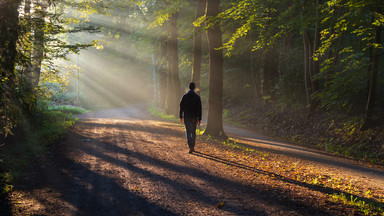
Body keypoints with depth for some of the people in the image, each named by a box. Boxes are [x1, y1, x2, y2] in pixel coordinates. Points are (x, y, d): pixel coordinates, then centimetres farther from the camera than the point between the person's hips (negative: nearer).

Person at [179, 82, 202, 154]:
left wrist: (181, 116, 9)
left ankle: (190, 147, -16)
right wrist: (199, 119, 1)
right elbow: (199, 108, -4)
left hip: (187, 117, -1)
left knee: (188, 132, -2)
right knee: (193, 132, 15)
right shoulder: (197, 97, -4)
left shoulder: (184, 96, -4)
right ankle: (193, 147, 21)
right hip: (194, 117, 1)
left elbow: (181, 107, -1)